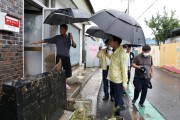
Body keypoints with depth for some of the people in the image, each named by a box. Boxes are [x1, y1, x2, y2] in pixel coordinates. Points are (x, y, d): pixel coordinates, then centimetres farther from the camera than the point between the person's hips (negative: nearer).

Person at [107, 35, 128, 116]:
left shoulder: (121, 53, -24)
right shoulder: (114, 52, 2)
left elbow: (124, 69, -21)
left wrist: (124, 83, -17)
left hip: (118, 80, -8)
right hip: (113, 79, 8)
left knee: (117, 98, 9)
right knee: (116, 96, 24)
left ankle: (117, 114, 28)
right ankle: (122, 106, 48)